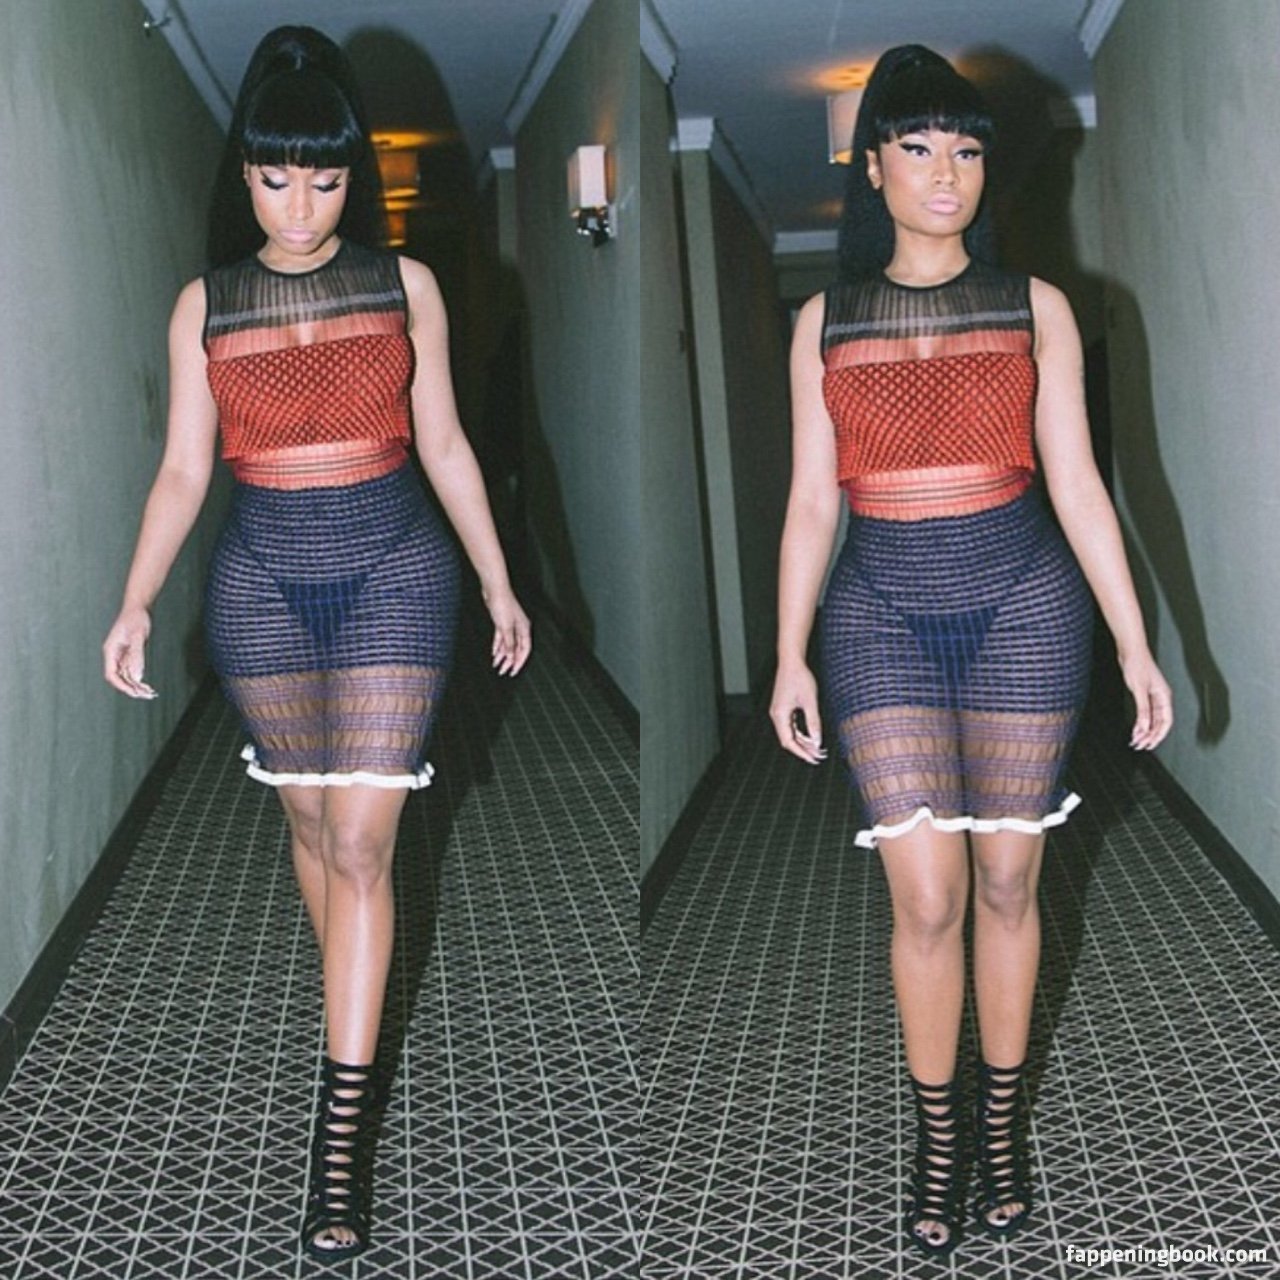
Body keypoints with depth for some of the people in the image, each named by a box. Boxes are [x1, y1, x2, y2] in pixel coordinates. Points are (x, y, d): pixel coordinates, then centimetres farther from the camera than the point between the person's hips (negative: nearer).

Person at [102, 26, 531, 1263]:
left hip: (393, 566, -2)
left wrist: (498, 583, 10)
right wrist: (135, 604, -11)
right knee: (313, 825, 13)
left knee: (361, 841, -8)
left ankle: (342, 1132, -5)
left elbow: (442, 444, 7)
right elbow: (182, 471, 1)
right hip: (263, 578, 2)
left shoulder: (406, 284, 0)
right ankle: (362, 1011, 39)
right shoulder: (206, 305, 2)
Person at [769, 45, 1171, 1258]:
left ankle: (1003, 1116, 26)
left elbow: (1077, 486, 2)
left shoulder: (1034, 308, 3)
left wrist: (1135, 644, -1)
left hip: (1023, 605, 0)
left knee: (1007, 883, 7)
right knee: (926, 898, -4)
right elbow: (810, 504, 6)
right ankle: (935, 1133, 16)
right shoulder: (826, 321, 5)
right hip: (882, 613, 0)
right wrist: (790, 658, 1)